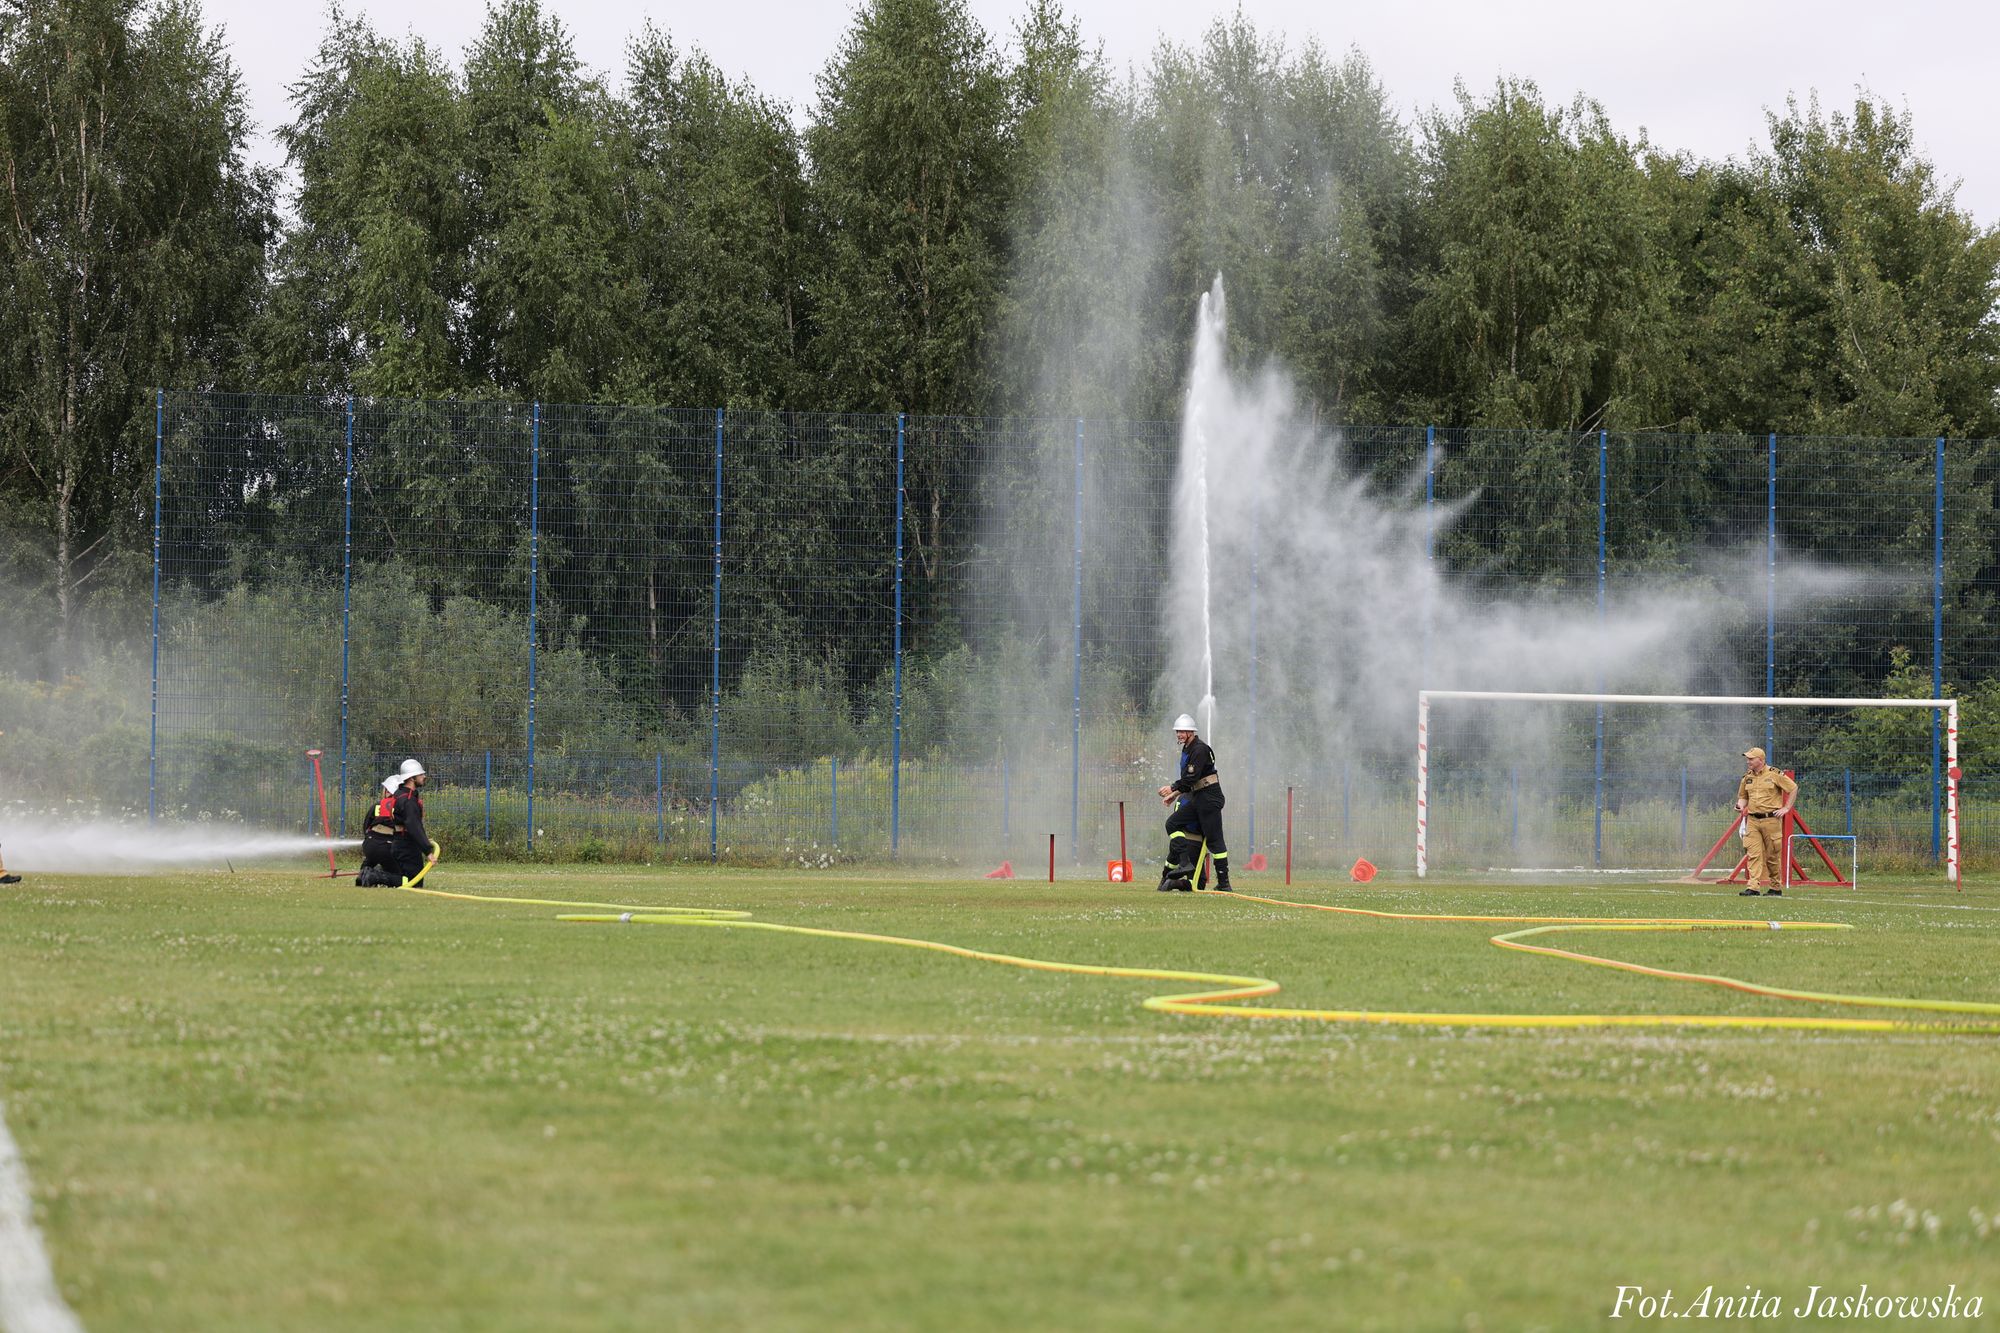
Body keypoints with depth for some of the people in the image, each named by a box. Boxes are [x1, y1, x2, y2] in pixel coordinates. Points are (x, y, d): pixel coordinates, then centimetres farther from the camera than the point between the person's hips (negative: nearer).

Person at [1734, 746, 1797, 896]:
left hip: (1771, 820, -4)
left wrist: (1786, 808, -3)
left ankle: (1775, 888, 14)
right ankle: (1753, 888, -13)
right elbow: (1743, 796, 22)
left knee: (1773, 856, 3)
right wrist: (1741, 806, -1)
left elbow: (1793, 788, 2)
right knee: (1753, 854, -7)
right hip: (1753, 820, 4)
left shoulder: (1774, 775, -4)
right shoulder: (1747, 778, 11)